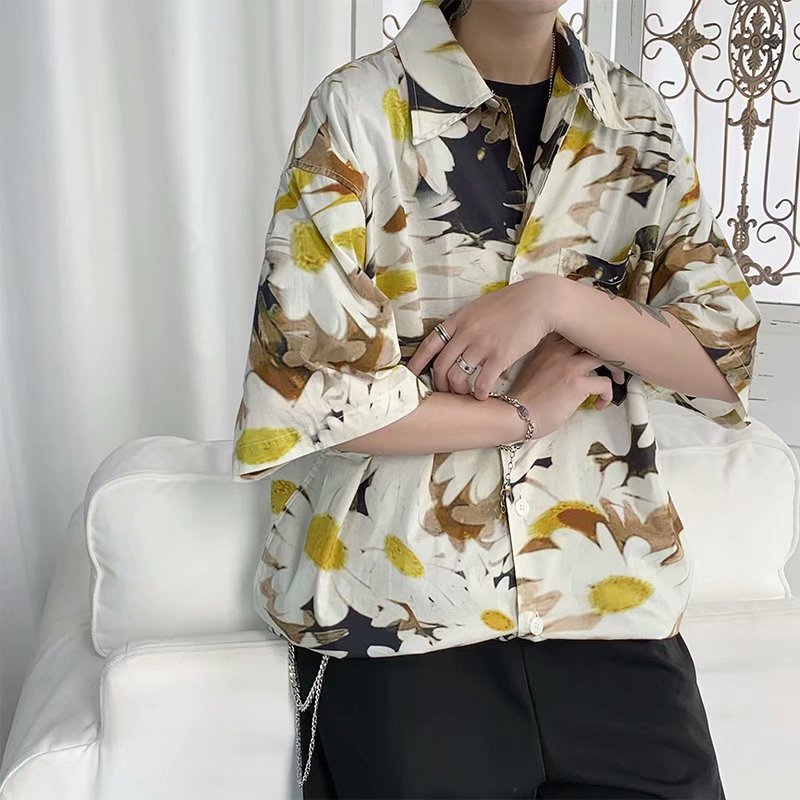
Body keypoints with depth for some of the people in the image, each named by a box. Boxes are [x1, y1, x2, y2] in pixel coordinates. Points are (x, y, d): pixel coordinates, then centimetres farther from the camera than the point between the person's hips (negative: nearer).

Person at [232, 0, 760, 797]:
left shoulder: (639, 122, 6)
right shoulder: (359, 108, -7)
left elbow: (729, 355, 1)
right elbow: (303, 387, -13)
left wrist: (557, 299, -13)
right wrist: (522, 414, -9)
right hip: (403, 612, -3)